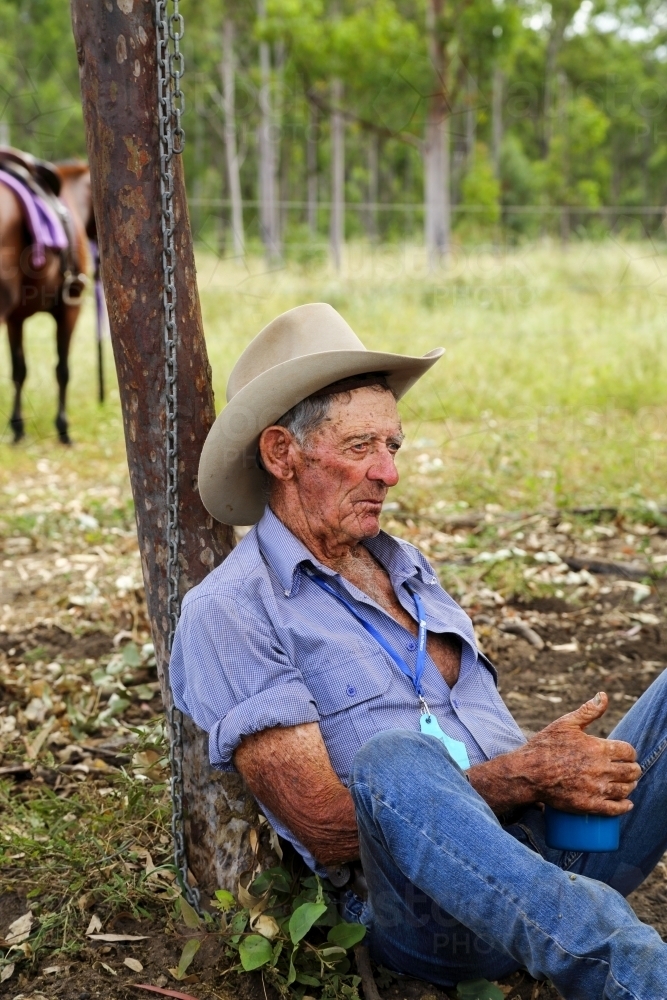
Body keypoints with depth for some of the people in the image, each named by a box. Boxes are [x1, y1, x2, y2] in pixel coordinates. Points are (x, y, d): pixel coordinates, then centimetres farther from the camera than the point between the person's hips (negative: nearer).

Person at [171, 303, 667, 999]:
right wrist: (523, 776, -17)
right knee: (394, 759, -38)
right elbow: (326, 829, -12)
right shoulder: (228, 613, -4)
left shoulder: (405, 567, 20)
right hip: (424, 915, -7)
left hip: (555, 859, 7)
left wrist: (552, 760, -4)